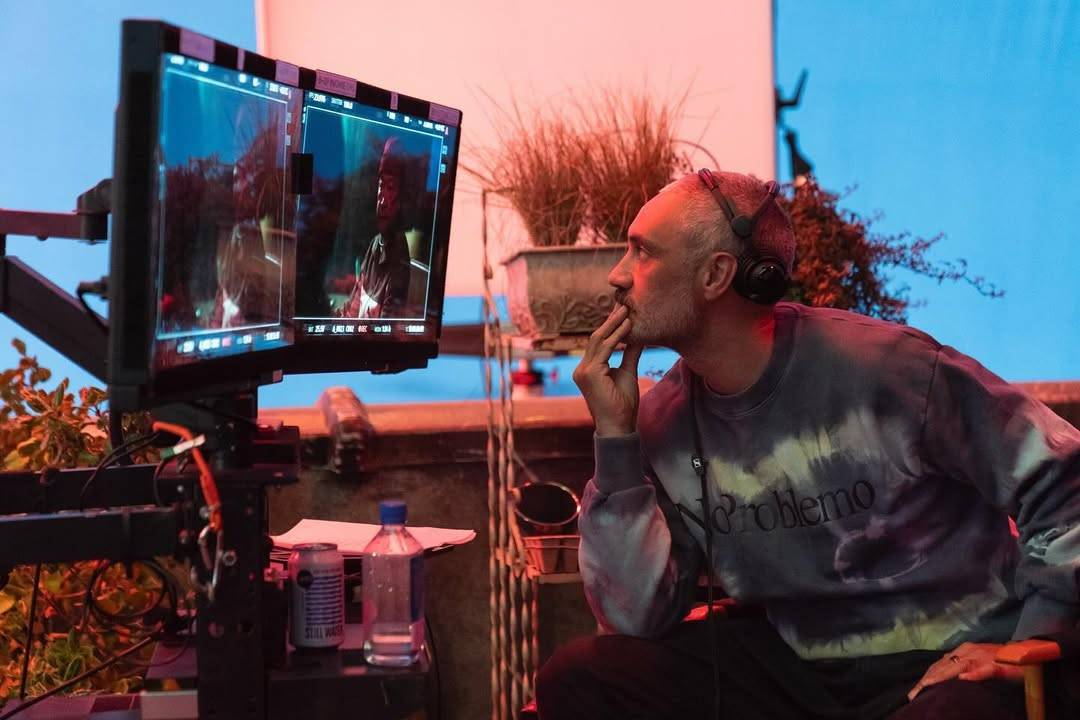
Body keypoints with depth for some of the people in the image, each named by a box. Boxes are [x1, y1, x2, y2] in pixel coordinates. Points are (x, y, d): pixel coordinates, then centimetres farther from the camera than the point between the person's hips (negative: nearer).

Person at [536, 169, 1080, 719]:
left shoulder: (883, 366, -17)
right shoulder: (662, 419, -2)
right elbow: (639, 618, -7)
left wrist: (1031, 643, -12)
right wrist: (614, 438, -12)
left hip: (949, 668, -5)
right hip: (791, 669, 5)